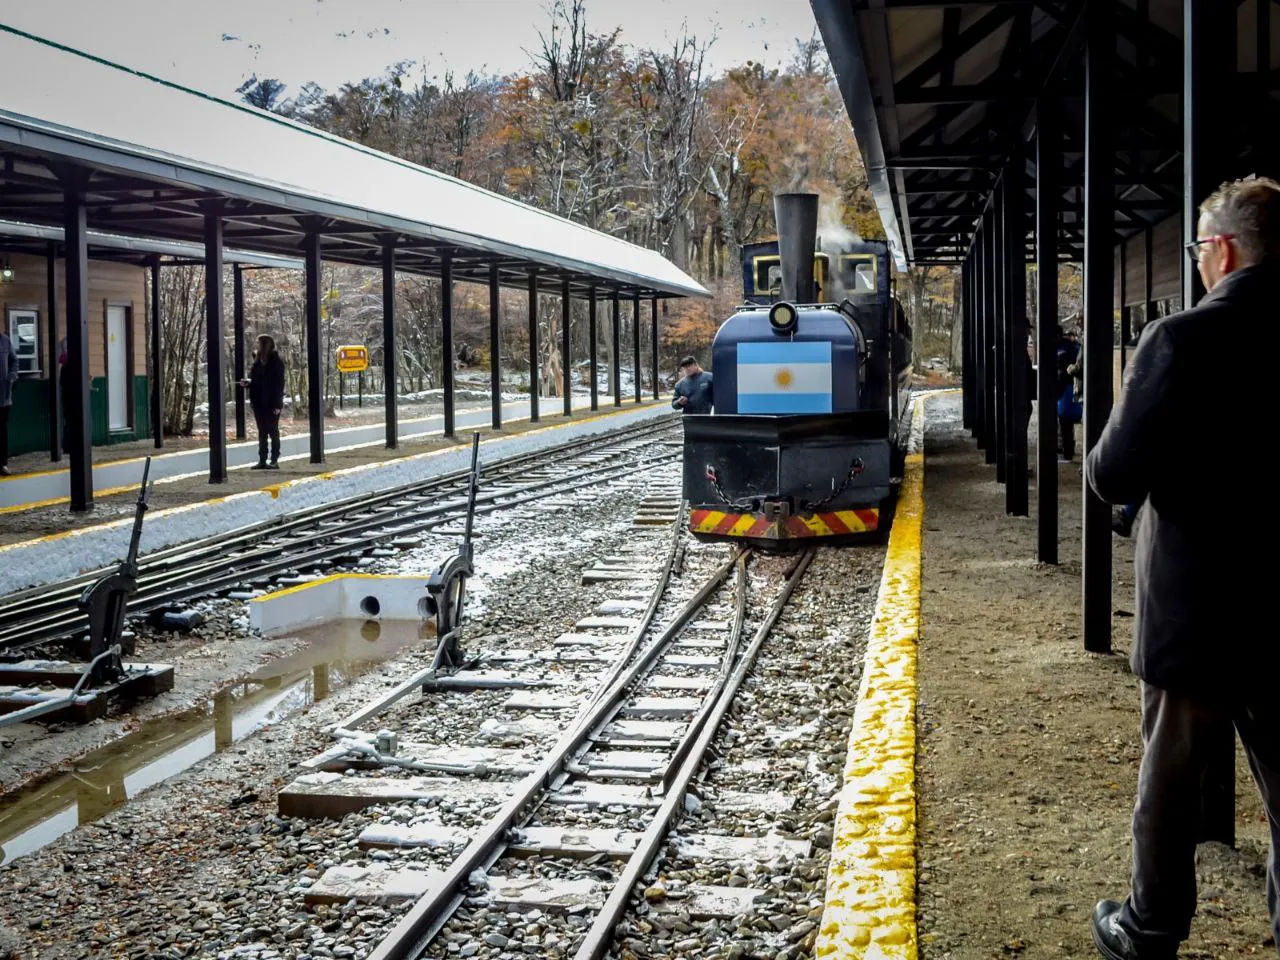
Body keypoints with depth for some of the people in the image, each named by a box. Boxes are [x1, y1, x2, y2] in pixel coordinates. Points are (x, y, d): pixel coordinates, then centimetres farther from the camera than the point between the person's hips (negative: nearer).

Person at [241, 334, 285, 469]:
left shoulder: (276, 361, -10)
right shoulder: (258, 360, 9)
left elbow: (279, 383, -13)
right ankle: (262, 461, 13)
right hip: (258, 402, 7)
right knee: (262, 432, 10)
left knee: (273, 431, 1)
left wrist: (277, 404, -16)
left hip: (271, 403, -7)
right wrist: (247, 383, -4)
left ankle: (274, 461, 6)